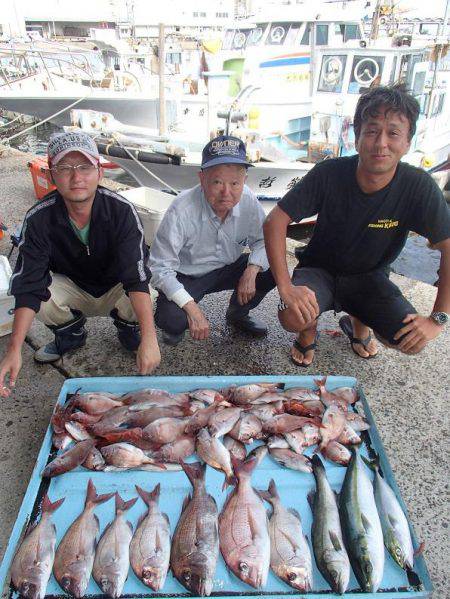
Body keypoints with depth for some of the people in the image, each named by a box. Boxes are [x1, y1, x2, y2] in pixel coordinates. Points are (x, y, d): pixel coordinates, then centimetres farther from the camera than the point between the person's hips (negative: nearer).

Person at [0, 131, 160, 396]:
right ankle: (71, 334, 6)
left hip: (116, 289, -1)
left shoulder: (121, 210, -27)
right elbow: (28, 288, -25)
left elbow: (137, 278, -34)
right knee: (40, 295, -28)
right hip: (72, 289, 2)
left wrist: (149, 337, -46)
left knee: (134, 302, -33)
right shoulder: (39, 219, -22)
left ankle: (127, 326, 6)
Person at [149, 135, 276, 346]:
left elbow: (262, 239, -1)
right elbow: (160, 268, -25)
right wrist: (192, 309, -32)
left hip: (228, 269, 5)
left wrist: (251, 271, -20)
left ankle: (237, 314, 13)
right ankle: (176, 325, 10)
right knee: (170, 320, -32)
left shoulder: (247, 200, -17)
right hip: (186, 277, -4)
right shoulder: (181, 211, -30)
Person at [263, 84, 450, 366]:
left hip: (369, 277, 2)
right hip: (320, 269, -1)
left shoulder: (418, 186, -19)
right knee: (294, 318, -32)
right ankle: (309, 333, 9)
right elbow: (275, 221, -22)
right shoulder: (329, 174, -22)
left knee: (411, 340, -18)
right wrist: (286, 287, -31)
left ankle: (358, 322, 16)